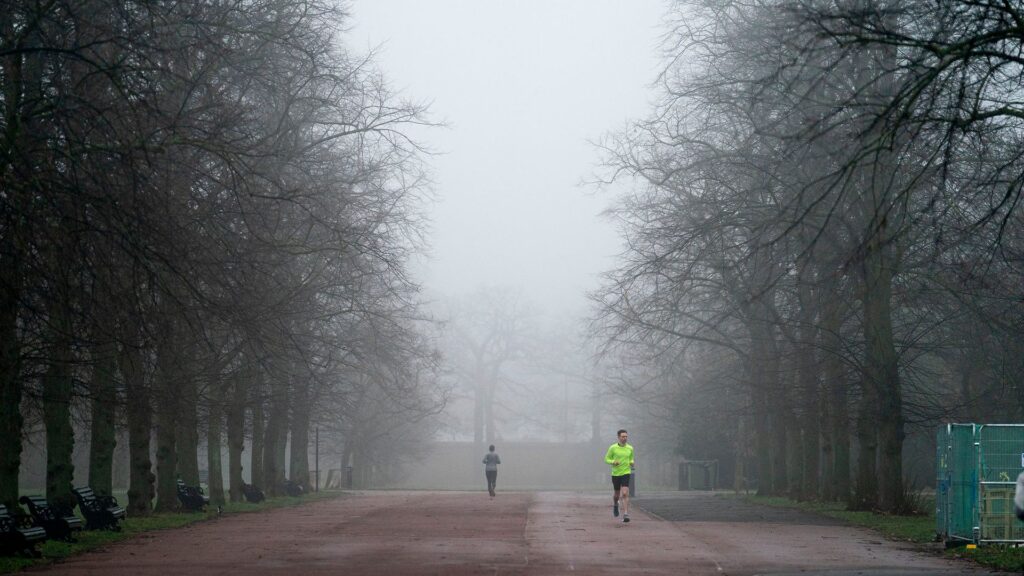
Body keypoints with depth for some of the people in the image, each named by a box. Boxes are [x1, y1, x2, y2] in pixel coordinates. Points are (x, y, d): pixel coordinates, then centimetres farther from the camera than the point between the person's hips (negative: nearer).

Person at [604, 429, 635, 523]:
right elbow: (607, 459, 3)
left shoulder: (630, 448, 3)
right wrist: (613, 462, -17)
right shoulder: (613, 448, -4)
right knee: (616, 494, 13)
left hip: (626, 473, 0)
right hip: (615, 473, 0)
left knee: (625, 494, -15)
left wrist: (632, 463, -4)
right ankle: (615, 505, 48)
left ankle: (625, 515, -18)